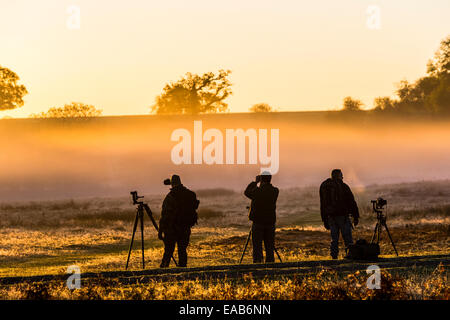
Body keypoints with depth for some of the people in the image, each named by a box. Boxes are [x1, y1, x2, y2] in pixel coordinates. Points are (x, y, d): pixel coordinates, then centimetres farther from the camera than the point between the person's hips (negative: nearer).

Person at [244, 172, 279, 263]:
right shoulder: (275, 191, -3)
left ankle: (257, 262, -6)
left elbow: (247, 193, 6)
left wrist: (255, 182, 13)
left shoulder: (257, 191, -13)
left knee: (257, 246, 0)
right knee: (270, 247, 9)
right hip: (270, 222, 3)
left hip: (258, 222, -3)